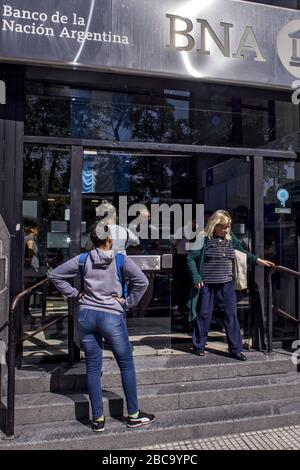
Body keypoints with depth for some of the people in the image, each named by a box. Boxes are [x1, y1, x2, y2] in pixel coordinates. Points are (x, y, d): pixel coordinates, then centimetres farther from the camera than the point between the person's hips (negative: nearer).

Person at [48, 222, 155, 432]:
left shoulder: (83, 259, 2)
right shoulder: (121, 259, -7)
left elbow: (55, 275, 5)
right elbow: (142, 282, -15)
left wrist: (75, 294, 7)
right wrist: (128, 303, -5)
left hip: (86, 315, 3)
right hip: (112, 316, -3)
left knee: (93, 368, 11)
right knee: (126, 365, 12)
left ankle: (98, 419, 20)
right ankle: (134, 415, 22)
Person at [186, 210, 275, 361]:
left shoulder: (230, 238, 5)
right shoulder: (204, 238, -9)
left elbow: (242, 251, 22)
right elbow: (190, 258, -6)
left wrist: (257, 260, 14)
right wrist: (196, 278, -13)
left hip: (226, 285, 4)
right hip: (206, 285, -4)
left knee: (231, 315, 4)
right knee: (203, 315, 8)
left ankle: (236, 349, 13)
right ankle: (199, 346, 24)